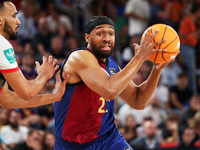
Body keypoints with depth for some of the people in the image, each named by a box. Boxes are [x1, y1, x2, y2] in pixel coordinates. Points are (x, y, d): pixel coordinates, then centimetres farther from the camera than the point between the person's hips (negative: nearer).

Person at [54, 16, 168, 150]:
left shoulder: (112, 65, 8)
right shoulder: (79, 58, -17)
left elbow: (138, 102, 9)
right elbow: (109, 90, -31)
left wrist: (157, 69, -3)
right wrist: (140, 57, -25)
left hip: (109, 138, 6)